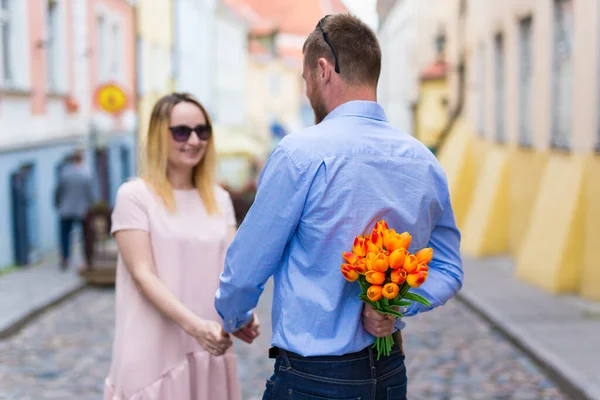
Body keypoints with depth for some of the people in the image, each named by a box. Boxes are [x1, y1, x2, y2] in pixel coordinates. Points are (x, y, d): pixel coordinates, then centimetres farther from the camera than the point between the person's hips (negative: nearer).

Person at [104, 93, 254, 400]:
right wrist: (194, 325, -24)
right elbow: (143, 275, -12)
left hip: (209, 348, 4)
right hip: (154, 352, -4)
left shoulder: (219, 199, 10)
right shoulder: (135, 195, -6)